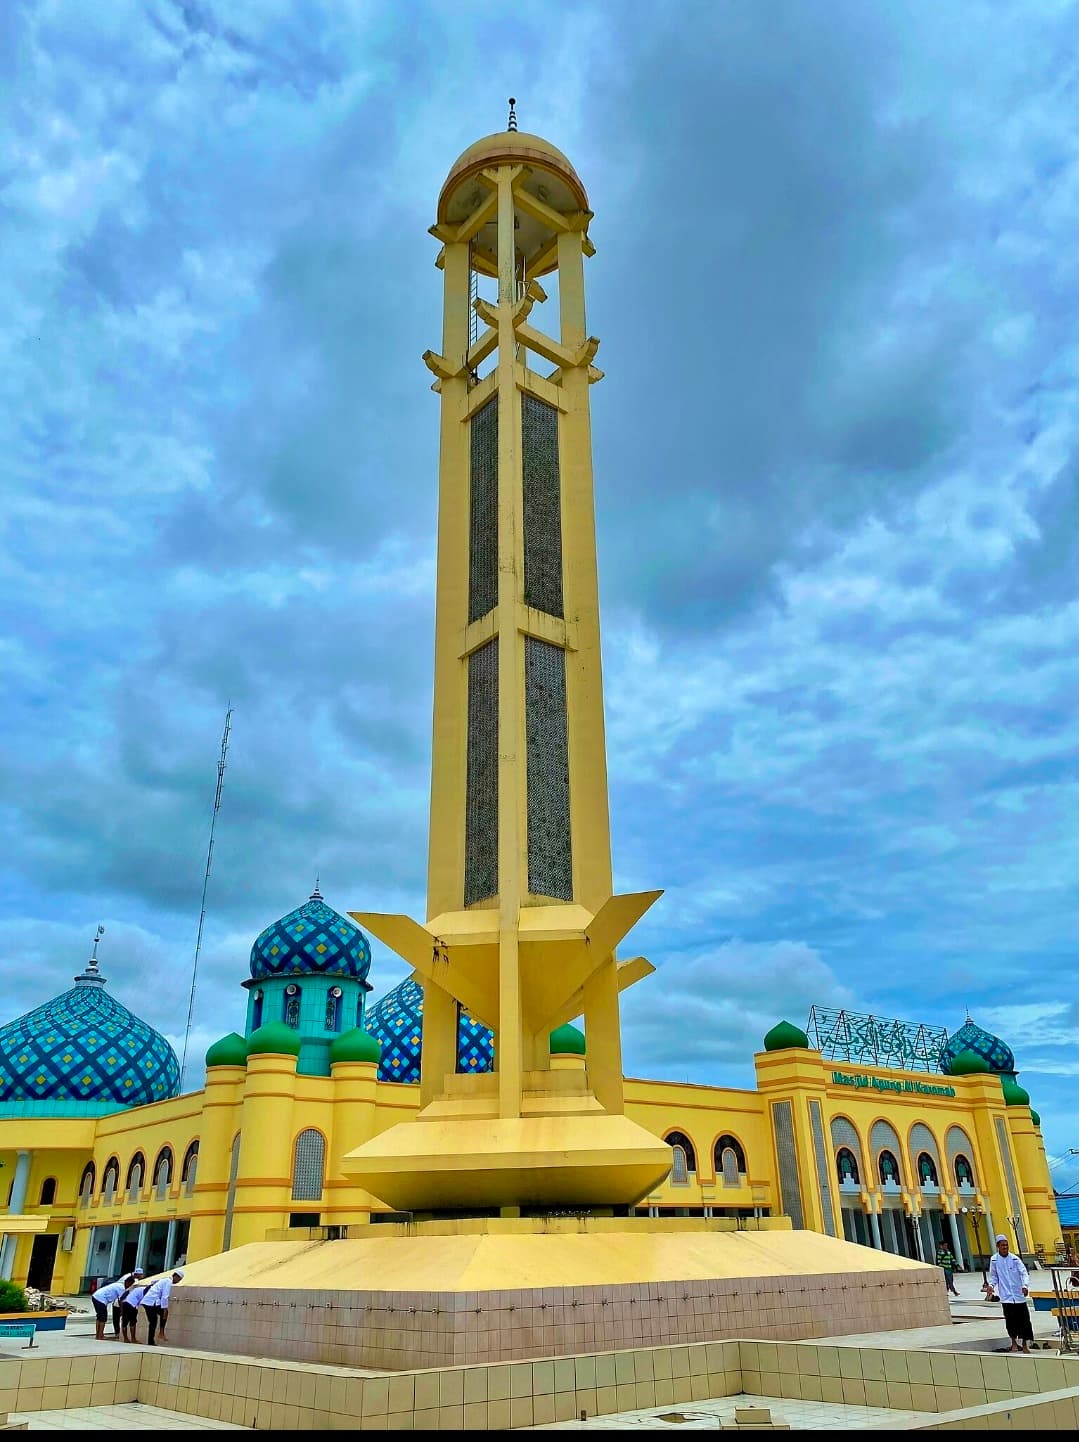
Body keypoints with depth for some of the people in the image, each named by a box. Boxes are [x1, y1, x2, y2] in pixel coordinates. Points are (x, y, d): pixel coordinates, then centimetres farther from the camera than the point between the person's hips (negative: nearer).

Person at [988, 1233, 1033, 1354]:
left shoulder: (1015, 1259, -4)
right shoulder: (994, 1260, 0)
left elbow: (1023, 1273, -9)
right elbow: (993, 1276, 10)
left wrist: (1025, 1286, -24)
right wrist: (991, 1285, -7)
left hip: (1019, 1294, 0)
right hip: (1006, 1295, 0)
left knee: (1024, 1319, 1)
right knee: (1010, 1320, 0)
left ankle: (1024, 1344, 17)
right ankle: (1014, 1343, 19)